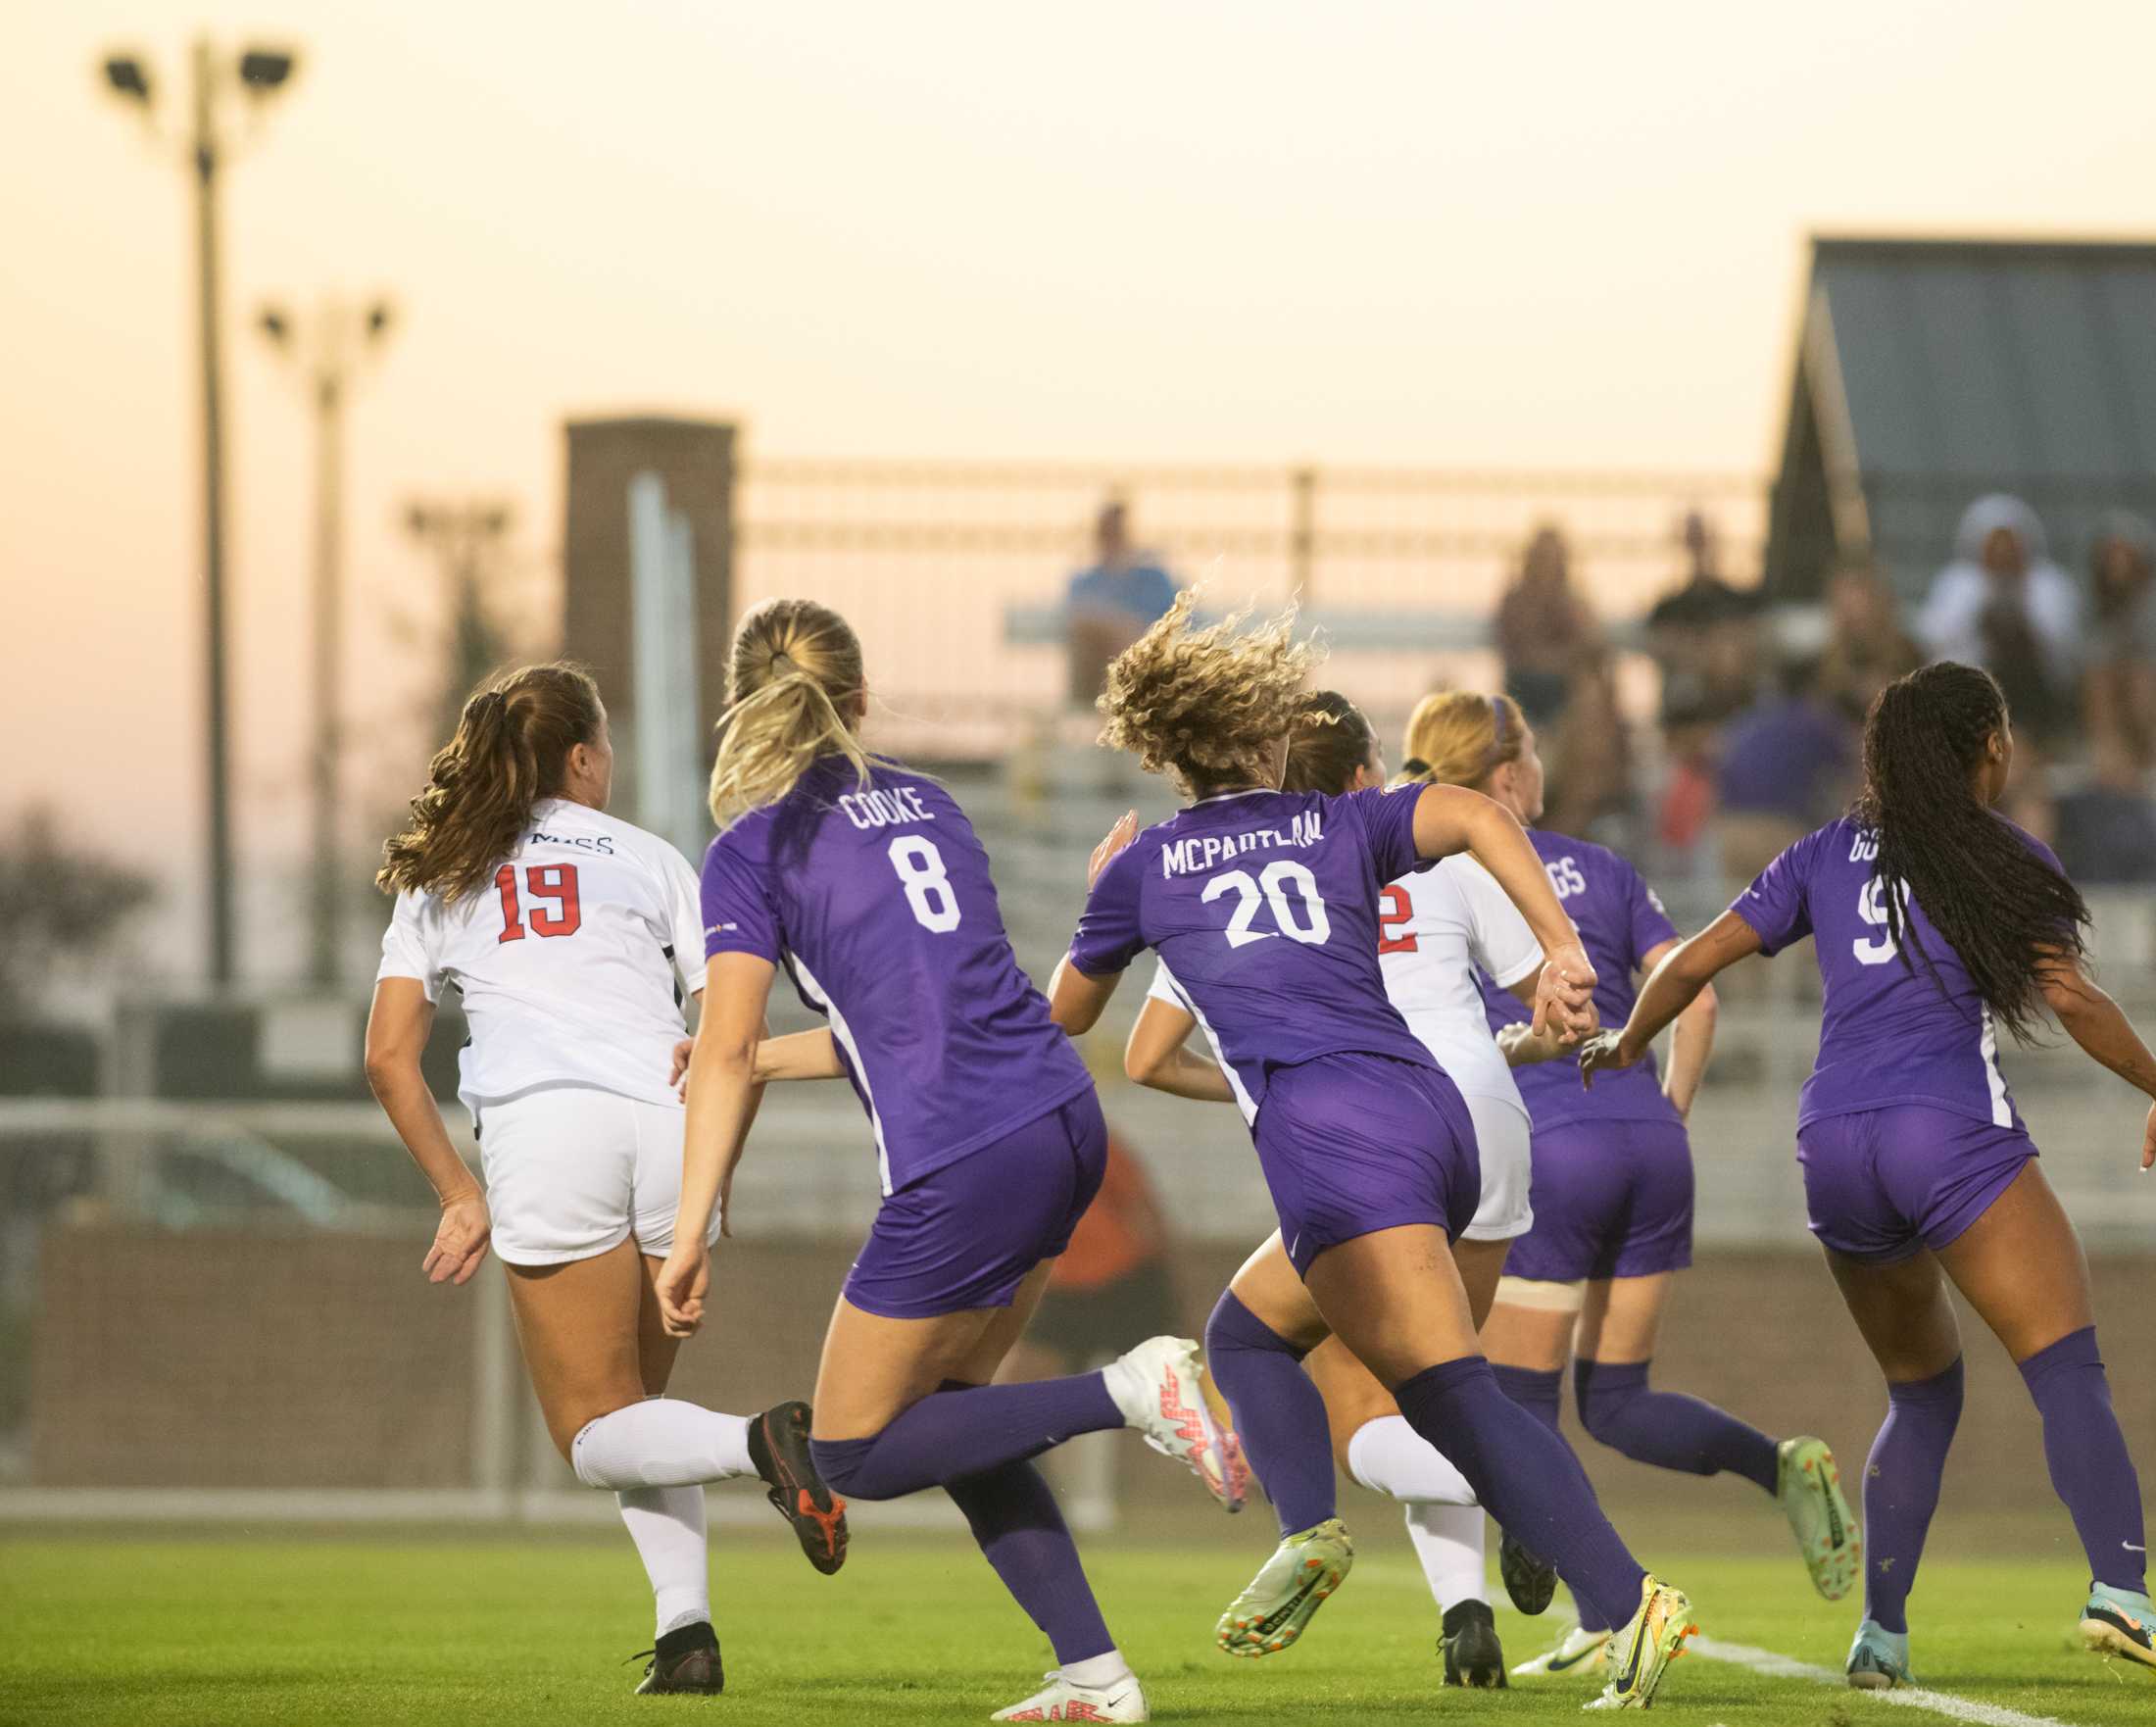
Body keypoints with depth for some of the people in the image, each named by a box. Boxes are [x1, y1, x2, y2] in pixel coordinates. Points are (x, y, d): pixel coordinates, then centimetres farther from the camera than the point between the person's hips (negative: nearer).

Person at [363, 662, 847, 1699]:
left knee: (596, 1433, 5)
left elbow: (390, 1058, 13)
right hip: (666, 1120, 2)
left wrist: (457, 1197, 17)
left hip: (543, 1131, -2)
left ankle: (756, 1443, -25)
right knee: (638, 1400, 19)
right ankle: (686, 1625, 0)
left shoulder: (440, 876, 20)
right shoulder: (649, 861, 18)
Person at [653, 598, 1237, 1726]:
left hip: (964, 1162, -7)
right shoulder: (927, 805, 18)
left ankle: (1130, 1391, -10)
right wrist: (779, 1056, 32)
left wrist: (692, 1232, -8)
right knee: (943, 1407, 20)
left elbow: (726, 1051, -9)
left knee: (855, 1453, 5)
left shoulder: (752, 850, -2)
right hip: (1064, 1123, 7)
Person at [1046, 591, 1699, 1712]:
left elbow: (1064, 1013, 33)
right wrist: (1562, 950, -6)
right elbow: (1476, 815, 0)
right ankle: (1308, 1528, 1)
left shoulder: (1145, 867, 18)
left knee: (1454, 1395, -16)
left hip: (1329, 1126, -5)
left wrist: (1100, 895, 50)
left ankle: (1629, 1600, -31)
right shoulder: (1343, 826, 21)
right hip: (1431, 1109, 5)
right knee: (1253, 1335, 24)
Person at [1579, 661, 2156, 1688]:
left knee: (1923, 1388, 20)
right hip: (1953, 1132, -5)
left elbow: (1693, 961, 18)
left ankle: (1881, 1629, 10)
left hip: (1832, 1145, 5)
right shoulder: (2007, 861, 7)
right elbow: (2072, 999, -3)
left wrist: (1626, 1044, 35)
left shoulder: (1830, 855, 18)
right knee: (2068, 1373, -11)